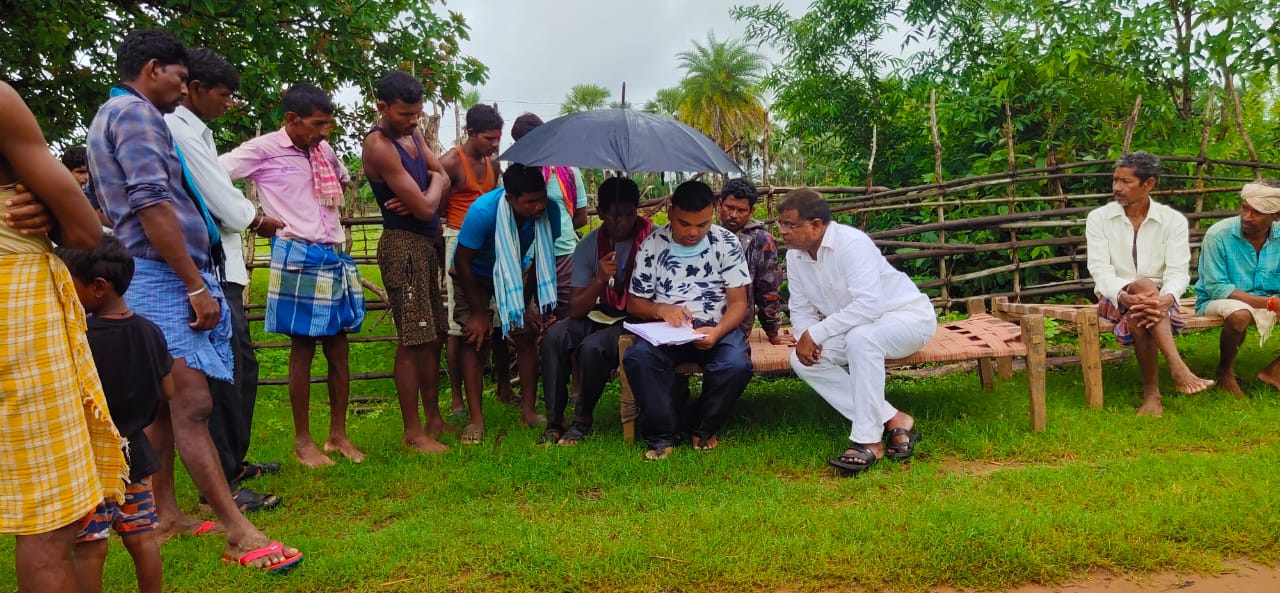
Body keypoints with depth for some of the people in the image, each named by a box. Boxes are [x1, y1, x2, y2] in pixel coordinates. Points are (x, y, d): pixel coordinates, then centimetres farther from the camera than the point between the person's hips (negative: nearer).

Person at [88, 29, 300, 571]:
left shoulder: (110, 116, 22)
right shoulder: (135, 113, -9)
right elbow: (152, 204, -20)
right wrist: (196, 287, -20)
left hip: (147, 281, 11)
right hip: (165, 278, -11)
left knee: (162, 404, 14)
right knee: (192, 405, -14)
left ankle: (164, 513, 22)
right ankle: (238, 531, -14)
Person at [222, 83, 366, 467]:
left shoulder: (325, 151, 13)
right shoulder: (264, 150, -5)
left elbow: (343, 180, 33)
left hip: (335, 257, 6)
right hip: (298, 258, -6)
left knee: (338, 348, 8)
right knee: (302, 349, 0)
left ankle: (338, 434, 18)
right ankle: (302, 441, 12)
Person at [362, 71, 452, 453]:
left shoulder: (412, 133, 11)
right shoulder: (379, 146, -17)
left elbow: (444, 177, 11)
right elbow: (425, 208, -19)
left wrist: (421, 195, -10)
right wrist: (433, 183, 2)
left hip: (427, 243, 9)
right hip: (403, 245, -9)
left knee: (434, 336, 14)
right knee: (412, 341, -4)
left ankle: (434, 418, 25)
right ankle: (413, 432, 6)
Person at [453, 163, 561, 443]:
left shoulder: (548, 211, -27)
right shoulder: (483, 211, -37)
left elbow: (542, 258, -9)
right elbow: (463, 261, -24)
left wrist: (526, 303, -6)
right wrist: (478, 312, -19)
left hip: (514, 275, 3)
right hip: (474, 275, -3)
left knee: (526, 336, -4)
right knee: (475, 339, -10)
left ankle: (529, 410, 5)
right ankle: (475, 418, -5)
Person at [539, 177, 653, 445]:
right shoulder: (589, 245, -2)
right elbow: (575, 310, -6)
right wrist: (599, 279, -23)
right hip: (599, 315, 4)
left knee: (592, 347, -31)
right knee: (554, 336, -23)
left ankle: (583, 419, -6)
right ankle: (554, 420, -13)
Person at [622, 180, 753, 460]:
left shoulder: (726, 243, 0)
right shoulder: (652, 245, 2)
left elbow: (738, 303, -2)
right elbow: (634, 303, 7)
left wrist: (718, 332, -23)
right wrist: (660, 309, -16)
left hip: (717, 328, 0)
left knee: (737, 364, -32)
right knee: (636, 357, -32)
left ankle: (703, 428, -3)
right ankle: (661, 434, -13)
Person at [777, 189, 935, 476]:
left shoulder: (851, 243, -26)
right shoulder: (795, 255, -2)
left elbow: (869, 304, -36)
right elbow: (801, 309, 4)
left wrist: (816, 333, -33)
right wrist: (805, 337, -19)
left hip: (907, 315, -8)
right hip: (854, 329, 8)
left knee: (861, 337, -40)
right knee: (802, 360, -15)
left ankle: (868, 441, -29)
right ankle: (892, 420, -13)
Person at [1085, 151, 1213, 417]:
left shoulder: (1173, 220, 1)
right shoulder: (1098, 218, 0)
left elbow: (1178, 271, -9)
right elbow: (1100, 269, -11)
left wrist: (1167, 298, -33)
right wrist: (1123, 295, -33)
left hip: (1159, 298, 0)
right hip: (1116, 299, 0)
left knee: (1140, 318, -37)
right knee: (1144, 286, -36)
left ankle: (1152, 393, -33)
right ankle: (1179, 369, -44)